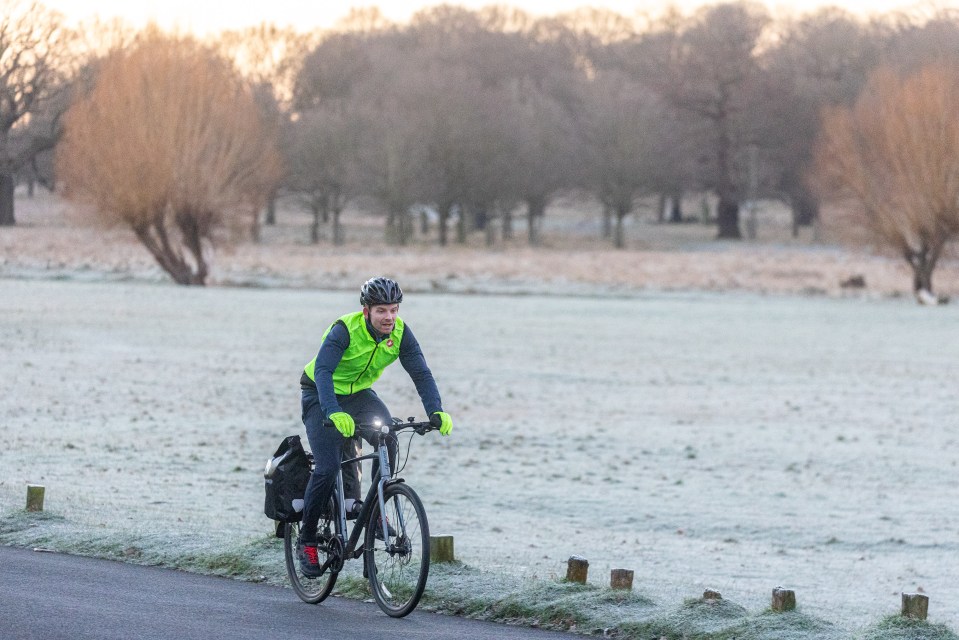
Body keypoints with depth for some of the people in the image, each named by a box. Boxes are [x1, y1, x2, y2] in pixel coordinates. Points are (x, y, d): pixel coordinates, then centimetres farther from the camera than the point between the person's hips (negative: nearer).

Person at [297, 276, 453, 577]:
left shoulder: (400, 332, -16)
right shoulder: (345, 330, -30)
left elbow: (421, 373, -18)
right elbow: (323, 371, -41)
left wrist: (436, 411, -35)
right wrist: (334, 413, -57)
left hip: (359, 393, 4)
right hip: (321, 397, -4)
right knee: (327, 468, -17)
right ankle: (306, 540, 0)